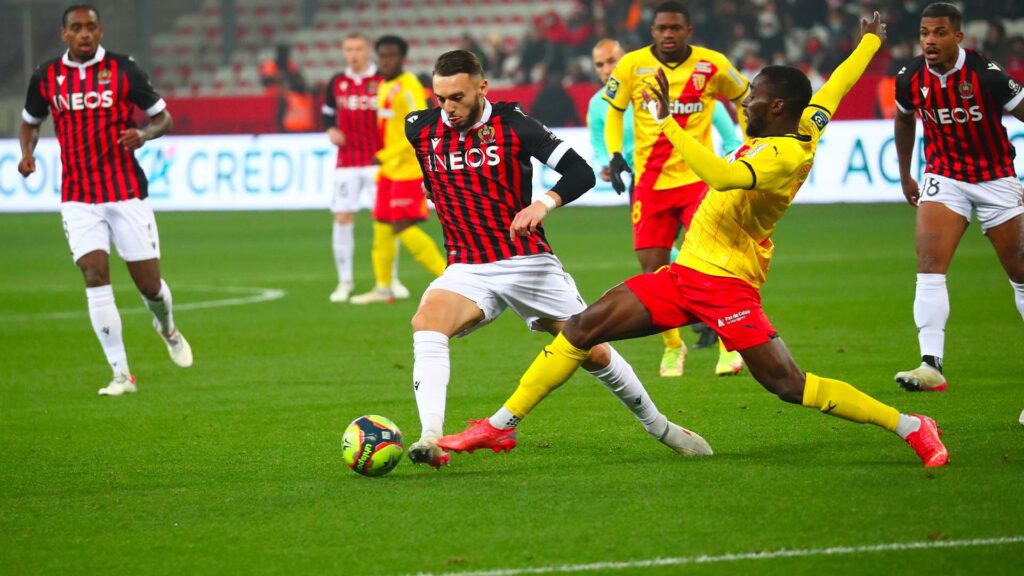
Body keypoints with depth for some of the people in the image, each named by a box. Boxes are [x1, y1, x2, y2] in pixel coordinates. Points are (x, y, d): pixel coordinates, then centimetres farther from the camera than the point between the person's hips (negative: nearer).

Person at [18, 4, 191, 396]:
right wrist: (26, 153, -2)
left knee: (149, 283, 2)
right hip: (78, 198, 1)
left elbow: (163, 118, 2)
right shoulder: (47, 77, 3)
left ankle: (167, 329, 39)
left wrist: (143, 134, -20)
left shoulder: (123, 69, -4)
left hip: (127, 194, -1)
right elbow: (30, 122, 19)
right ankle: (121, 374, -10)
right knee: (95, 275, -15)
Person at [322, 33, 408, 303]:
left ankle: (392, 279, 9)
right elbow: (328, 112, 19)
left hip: (378, 160, -2)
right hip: (346, 163, 2)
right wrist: (331, 130, -2)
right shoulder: (337, 83, 7)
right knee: (342, 219, -2)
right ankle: (344, 281, 7)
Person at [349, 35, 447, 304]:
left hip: (408, 170, -9)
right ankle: (383, 287, 18)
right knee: (382, 227, 9)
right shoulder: (384, 87, 13)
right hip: (389, 171, 9)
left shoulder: (408, 88, -15)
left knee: (404, 228, -12)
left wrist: (385, 156, -23)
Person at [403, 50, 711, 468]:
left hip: (528, 262, -1)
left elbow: (581, 172, -13)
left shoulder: (511, 125, -10)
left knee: (593, 353, 5)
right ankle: (431, 440, -39)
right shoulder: (421, 130, -2)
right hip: (467, 270, 1)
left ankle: (657, 426, 30)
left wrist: (543, 204, -29)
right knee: (425, 323, -30)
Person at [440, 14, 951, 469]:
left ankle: (910, 427, 3)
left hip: (725, 284, -9)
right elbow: (835, 88, 23)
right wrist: (870, 42, 40)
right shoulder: (805, 128, 6)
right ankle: (501, 424, 7)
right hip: (685, 275, 9)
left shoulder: (783, 155, -21)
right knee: (582, 328, 2)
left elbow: (722, 176, -40)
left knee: (788, 385, -11)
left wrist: (667, 122, -36)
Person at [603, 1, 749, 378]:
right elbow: (614, 111, 9)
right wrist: (614, 154, -5)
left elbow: (744, 99, 12)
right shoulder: (632, 65, -5)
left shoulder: (712, 65, -5)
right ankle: (672, 346, 23)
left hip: (698, 177, -1)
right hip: (650, 181, 1)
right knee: (653, 269, 1)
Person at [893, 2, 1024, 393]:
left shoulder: (986, 75, -19)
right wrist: (905, 174, 22)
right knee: (929, 263, -18)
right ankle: (931, 365, -24)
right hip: (944, 178, 2)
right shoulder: (910, 79, -7)